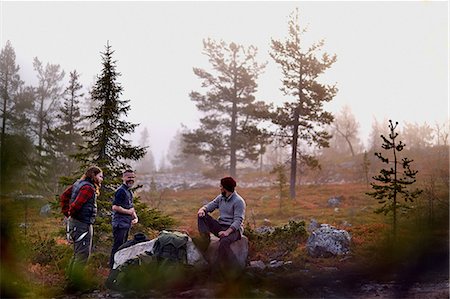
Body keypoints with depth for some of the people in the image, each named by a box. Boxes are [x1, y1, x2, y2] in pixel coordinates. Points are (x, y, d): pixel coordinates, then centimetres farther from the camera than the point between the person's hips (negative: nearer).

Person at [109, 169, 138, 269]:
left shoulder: (130, 192, 17)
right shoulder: (121, 191, -14)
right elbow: (115, 207, -22)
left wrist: (135, 217, 10)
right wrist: (128, 212, -14)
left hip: (127, 224, 10)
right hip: (120, 224, -10)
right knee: (118, 246, -8)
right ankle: (113, 267, -3)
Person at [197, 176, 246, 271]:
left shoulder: (239, 201, -13)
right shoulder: (220, 197, 11)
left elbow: (238, 221, -21)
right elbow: (210, 205, 13)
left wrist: (227, 232, -35)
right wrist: (202, 209, -13)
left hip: (233, 229, -8)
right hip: (220, 226, 8)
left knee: (224, 241, -40)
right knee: (202, 216, -6)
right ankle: (205, 241, -18)